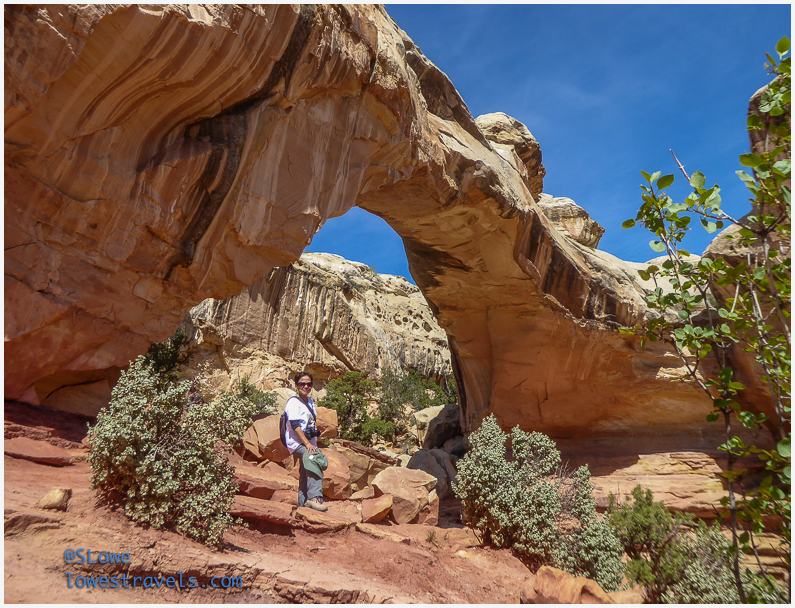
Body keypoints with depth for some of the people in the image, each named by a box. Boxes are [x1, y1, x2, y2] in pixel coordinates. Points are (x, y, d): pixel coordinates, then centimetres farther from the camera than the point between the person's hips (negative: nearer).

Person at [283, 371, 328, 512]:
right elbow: (295, 425, -19)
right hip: (297, 442, -9)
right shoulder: (293, 402, -9)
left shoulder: (311, 401, 15)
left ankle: (303, 502, 24)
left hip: (309, 443, 9)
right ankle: (314, 497, -35)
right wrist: (307, 443, -26)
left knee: (306, 474, 13)